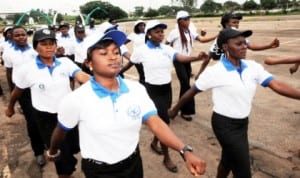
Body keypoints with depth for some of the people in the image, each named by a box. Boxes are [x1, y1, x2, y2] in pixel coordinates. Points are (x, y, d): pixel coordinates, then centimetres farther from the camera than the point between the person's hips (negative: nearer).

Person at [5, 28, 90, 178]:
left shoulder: (65, 62, -10)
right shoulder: (27, 69, -13)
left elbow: (82, 76, -27)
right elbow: (17, 91, 4)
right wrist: (10, 107, 19)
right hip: (45, 117, -2)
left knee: (73, 147, 20)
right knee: (61, 153, 7)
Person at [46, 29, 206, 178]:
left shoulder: (137, 89, -11)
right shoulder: (76, 100, -21)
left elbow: (156, 123, -17)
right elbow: (60, 131, -4)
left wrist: (185, 152, -29)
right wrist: (53, 152, 14)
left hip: (133, 163, 4)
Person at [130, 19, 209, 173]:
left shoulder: (166, 48, 0)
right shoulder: (141, 50, -9)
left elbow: (180, 57, -18)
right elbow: (130, 63, 7)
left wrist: (197, 57, -37)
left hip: (167, 88, 5)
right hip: (152, 90, -5)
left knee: (162, 120, 17)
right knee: (164, 121, -3)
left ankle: (154, 143, 45)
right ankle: (167, 158, 15)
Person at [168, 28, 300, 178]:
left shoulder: (253, 67, -3)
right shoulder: (215, 71, -19)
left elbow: (277, 85, -10)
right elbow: (192, 91, -9)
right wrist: (175, 108, 2)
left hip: (242, 123, 6)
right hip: (225, 124, -6)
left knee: (229, 160, 25)